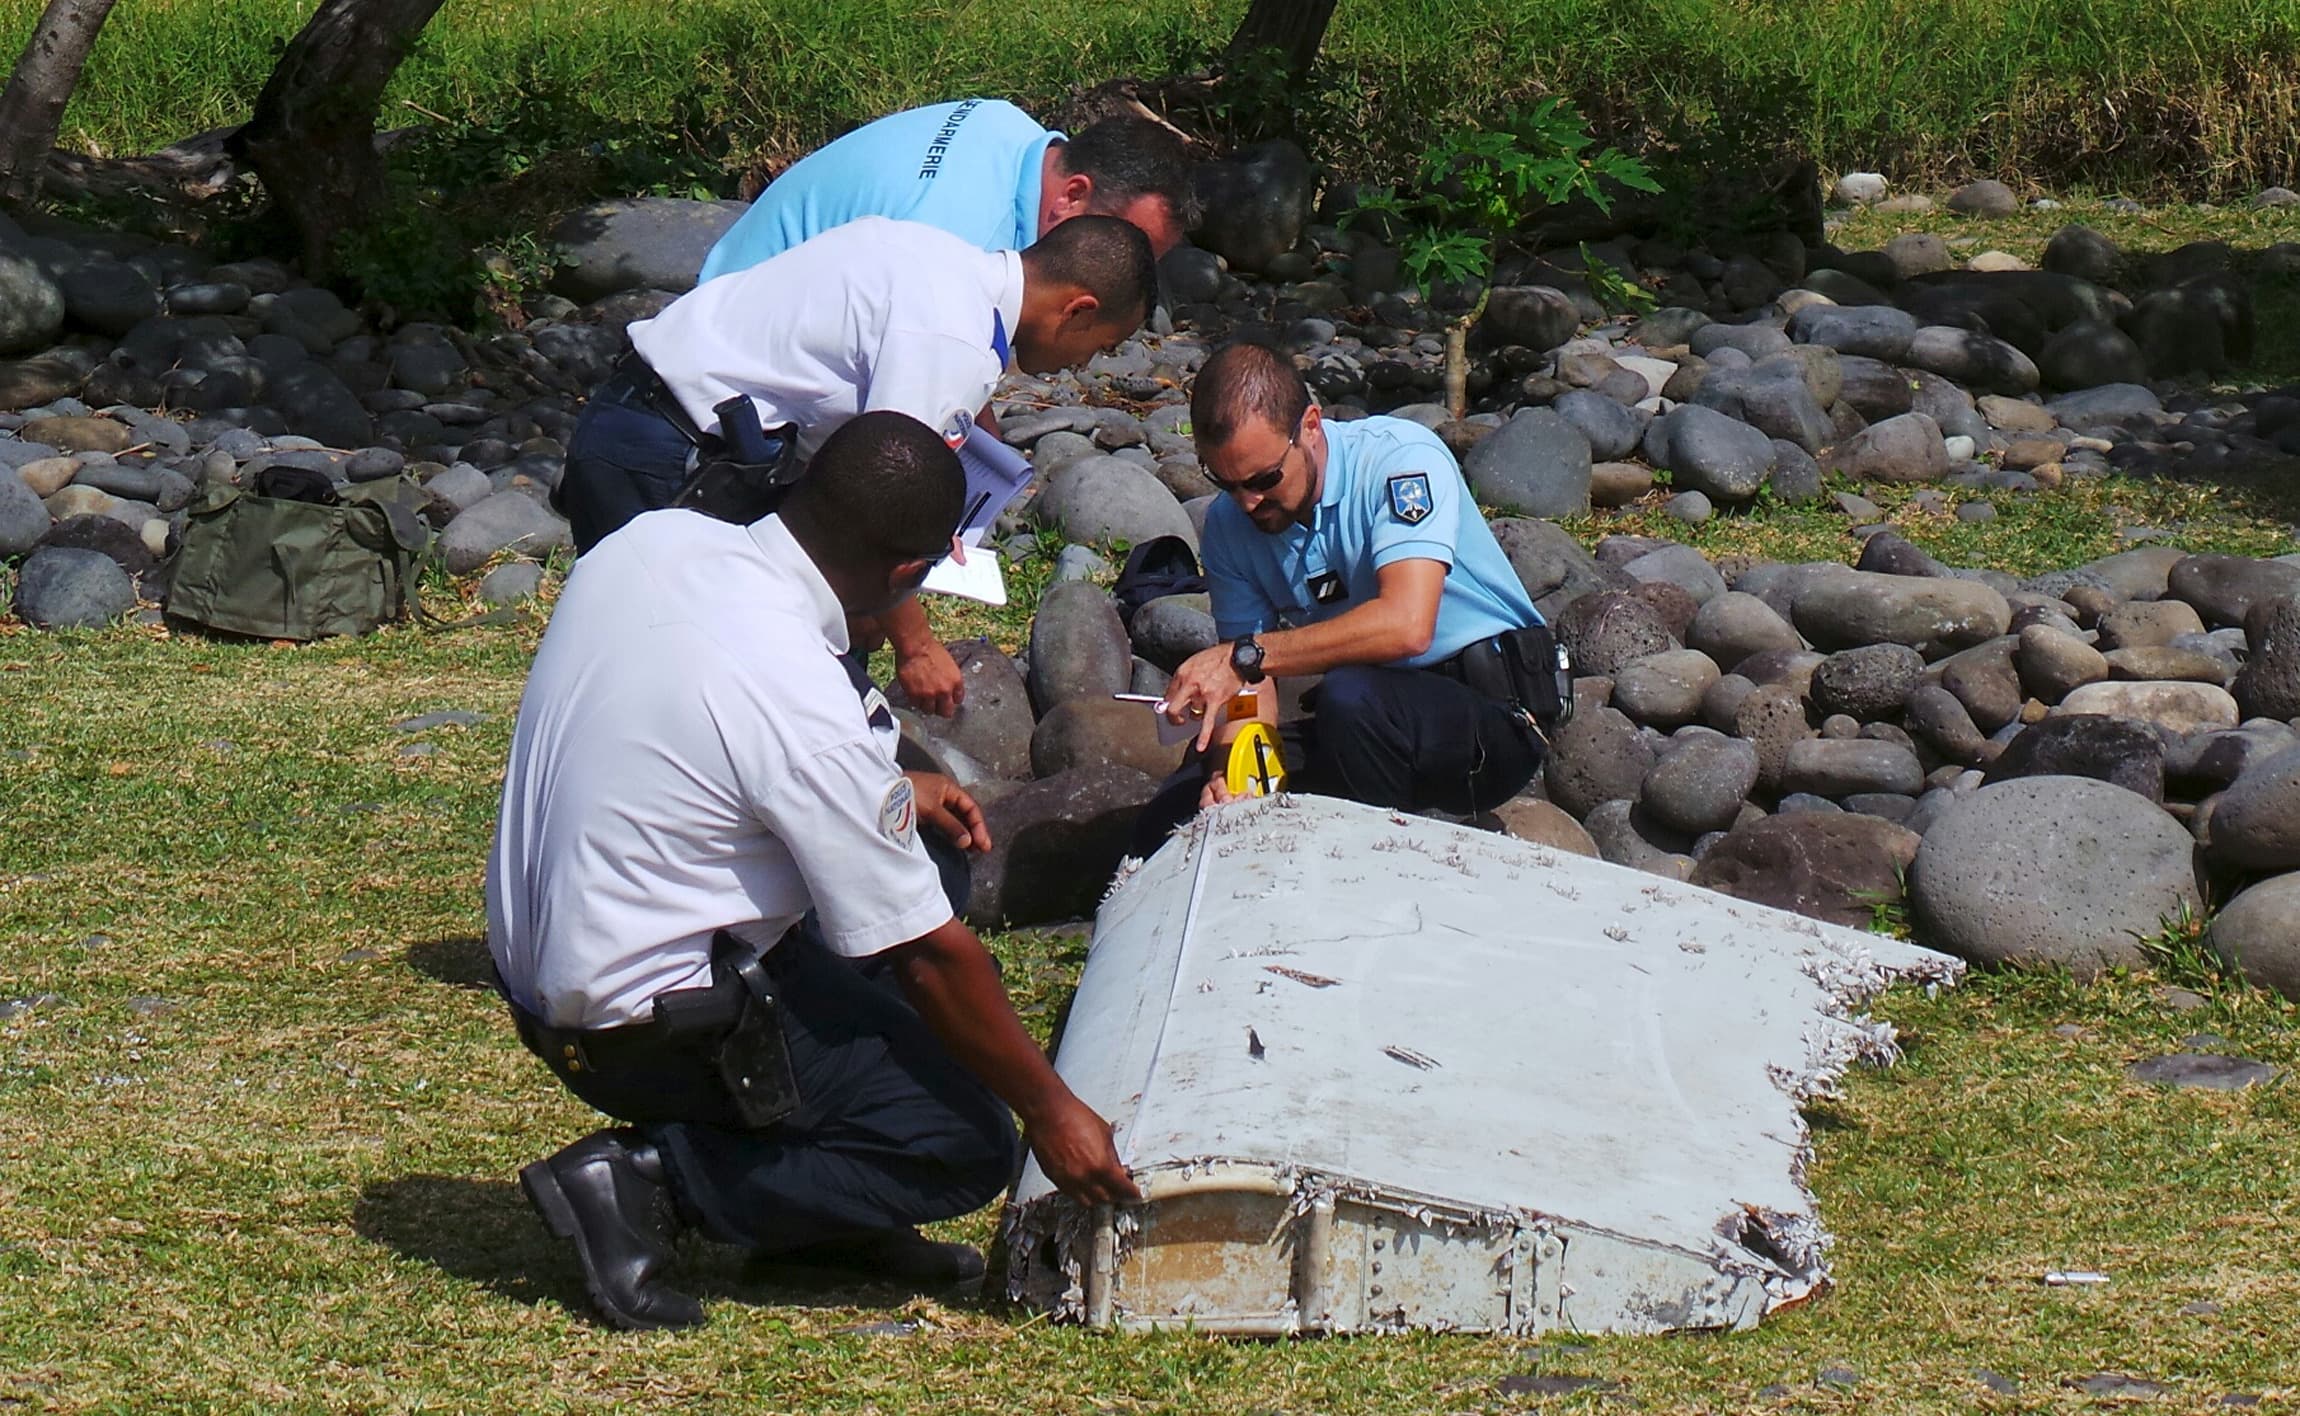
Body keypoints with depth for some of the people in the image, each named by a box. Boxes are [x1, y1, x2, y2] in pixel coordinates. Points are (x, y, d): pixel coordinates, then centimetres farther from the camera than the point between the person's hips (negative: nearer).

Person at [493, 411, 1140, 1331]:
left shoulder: (652, 540, -6)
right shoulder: (810, 711, -27)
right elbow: (927, 956, -17)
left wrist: (890, 794, 15)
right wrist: (1048, 1108, -4)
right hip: (643, 1027, -9)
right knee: (969, 1148, -2)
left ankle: (826, 1217, 17)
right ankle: (647, 1180, -6)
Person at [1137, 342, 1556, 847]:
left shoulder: (1400, 458, -18)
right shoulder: (1230, 524, 1)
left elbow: (1406, 626, -32)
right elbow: (1251, 683, 1)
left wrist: (1245, 656, -31)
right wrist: (1226, 763, -21)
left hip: (1491, 715, -5)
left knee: (1350, 697, -36)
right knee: (1175, 815, -11)